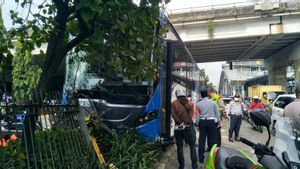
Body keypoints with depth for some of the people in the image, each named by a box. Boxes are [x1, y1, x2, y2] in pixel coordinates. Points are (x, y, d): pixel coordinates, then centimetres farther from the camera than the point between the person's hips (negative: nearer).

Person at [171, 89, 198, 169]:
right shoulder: (190, 103, 5)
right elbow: (191, 113, -7)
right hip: (189, 126, 1)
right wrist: (186, 122, -10)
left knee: (179, 147, 9)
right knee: (192, 146, 9)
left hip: (178, 127, 0)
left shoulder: (174, 104, 1)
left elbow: (173, 115, -11)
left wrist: (180, 123, -12)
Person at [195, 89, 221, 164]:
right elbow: (217, 113, 2)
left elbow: (197, 115, 1)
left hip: (202, 122, 1)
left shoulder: (198, 104, 1)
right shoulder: (213, 102, 0)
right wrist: (219, 122, 10)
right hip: (212, 121, -1)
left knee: (202, 140, 6)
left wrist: (197, 124, 9)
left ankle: (201, 158, 11)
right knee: (213, 139, 8)